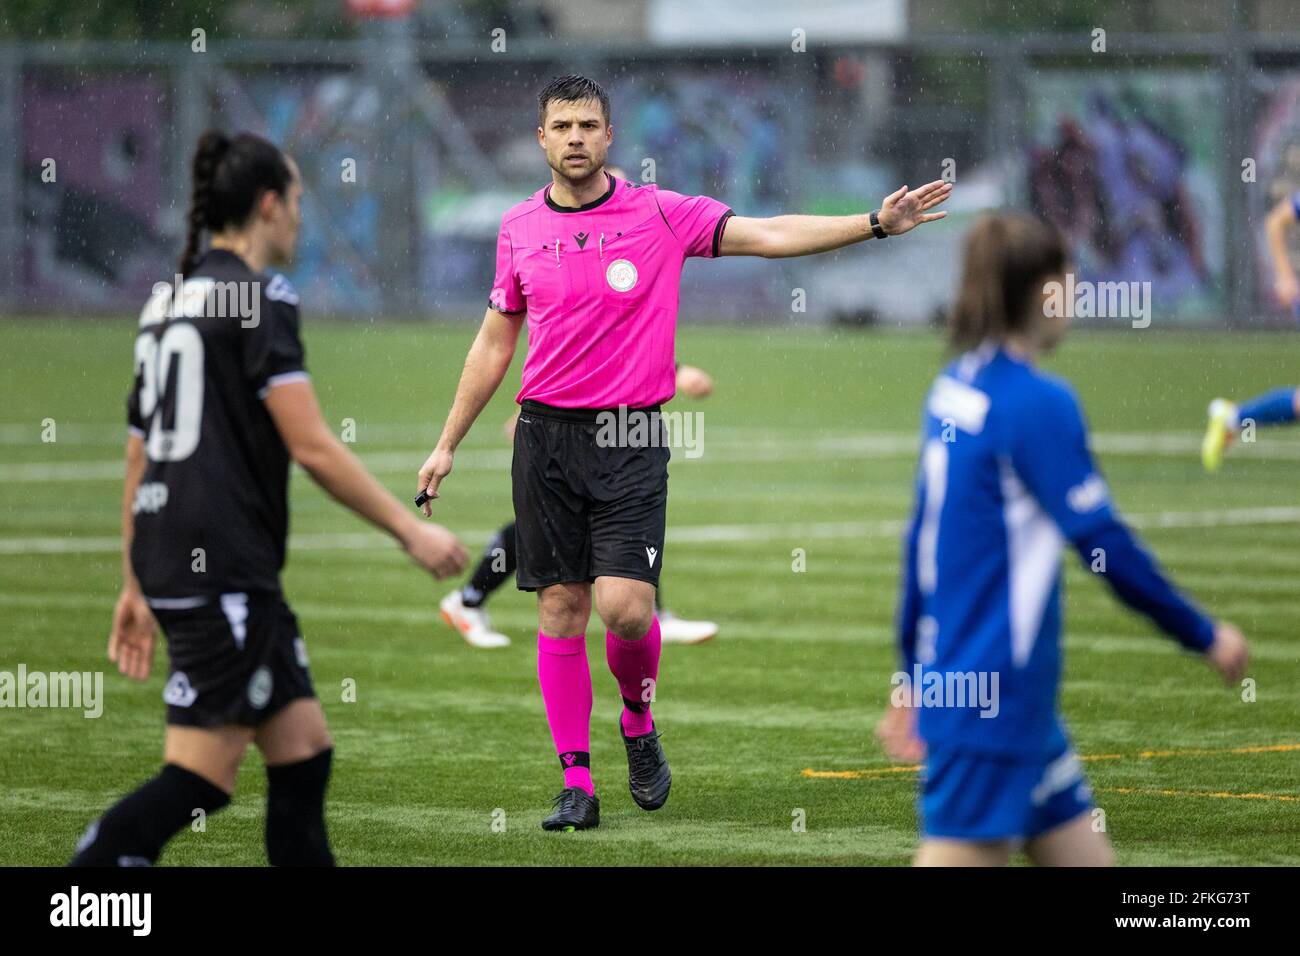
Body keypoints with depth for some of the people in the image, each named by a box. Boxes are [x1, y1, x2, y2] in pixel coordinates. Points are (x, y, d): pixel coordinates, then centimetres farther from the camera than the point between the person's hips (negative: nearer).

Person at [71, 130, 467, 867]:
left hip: (169, 559, 9)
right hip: (224, 574, -9)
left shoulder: (169, 300, 16)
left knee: (302, 750, 11)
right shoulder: (258, 298, -10)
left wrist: (136, 589, 24)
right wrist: (411, 530, -9)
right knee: (202, 776, -8)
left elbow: (139, 458, 20)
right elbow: (312, 447, -15)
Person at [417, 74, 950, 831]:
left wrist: (875, 224, -15)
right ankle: (577, 778, 7)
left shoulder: (660, 214, -1)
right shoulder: (519, 229, 7)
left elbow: (768, 235, -5)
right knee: (561, 607, 1)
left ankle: (640, 722, 16)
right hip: (546, 435, 2)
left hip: (631, 440, -2)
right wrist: (448, 444, 16)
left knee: (625, 606, -14)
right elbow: (494, 344, 16)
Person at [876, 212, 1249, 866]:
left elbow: (920, 541, 16)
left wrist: (914, 674, 23)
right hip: (995, 705, -9)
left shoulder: (954, 390, 10)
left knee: (1084, 857, 11)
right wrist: (1205, 637, -4)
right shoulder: (1038, 404, -16)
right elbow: (1106, 548, -15)